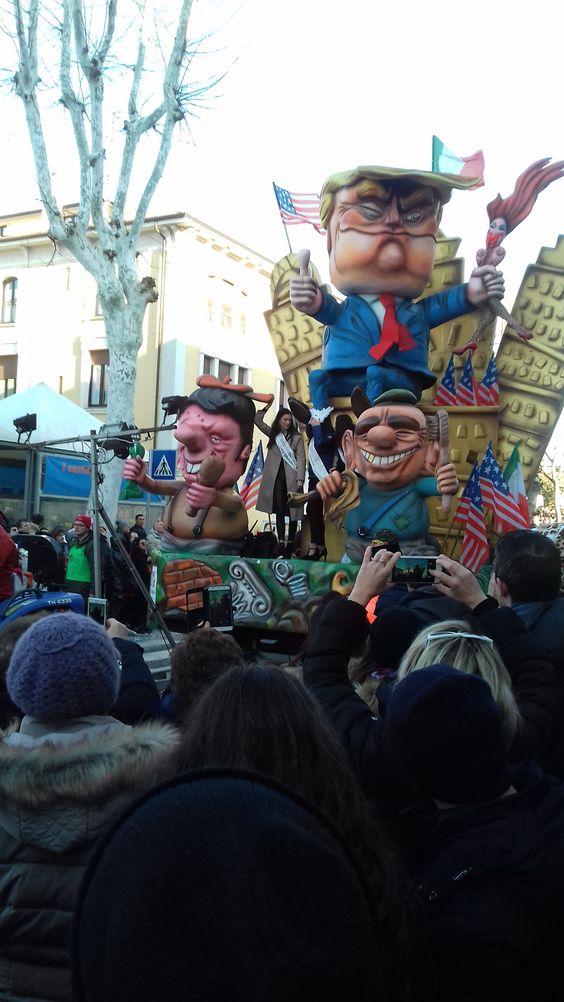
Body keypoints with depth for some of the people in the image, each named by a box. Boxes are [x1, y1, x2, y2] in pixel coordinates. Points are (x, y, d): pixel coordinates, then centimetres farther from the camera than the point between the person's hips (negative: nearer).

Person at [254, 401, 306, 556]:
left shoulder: (297, 437, 0)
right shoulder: (272, 433, 11)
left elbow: (301, 459, -6)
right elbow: (257, 420, 11)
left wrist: (300, 479, -16)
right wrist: (266, 407, 1)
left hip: (291, 478, -3)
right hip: (276, 477, 3)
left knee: (292, 511, 1)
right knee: (279, 510, 1)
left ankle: (290, 542, 7)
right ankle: (281, 542, 2)